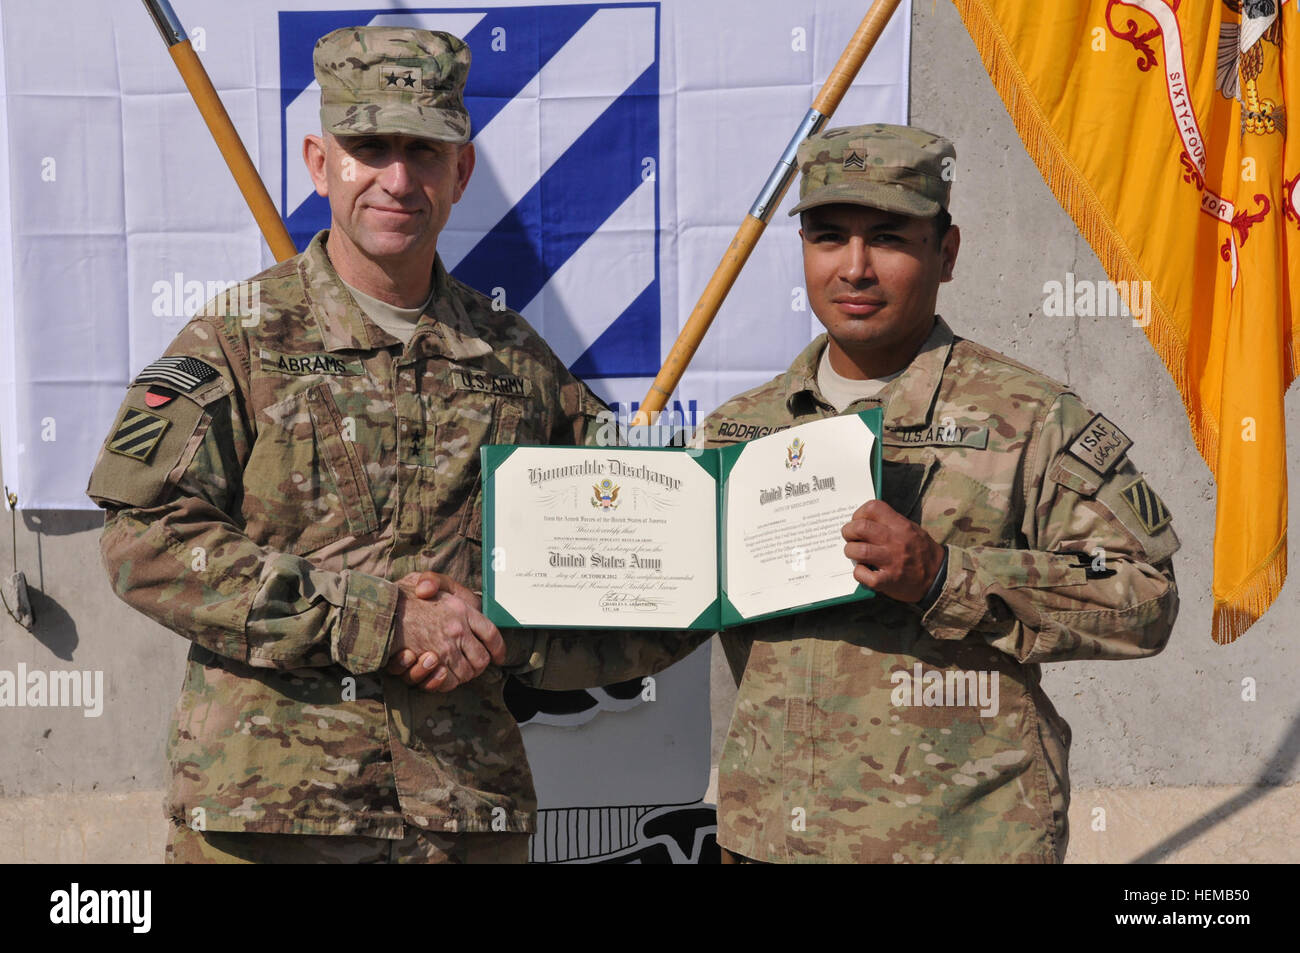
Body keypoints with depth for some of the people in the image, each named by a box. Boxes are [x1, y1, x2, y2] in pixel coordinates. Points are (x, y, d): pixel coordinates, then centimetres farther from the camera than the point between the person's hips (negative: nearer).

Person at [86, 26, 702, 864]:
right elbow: (146, 542, -10)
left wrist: (504, 637, -9)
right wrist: (379, 619, -17)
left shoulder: (517, 363, 9)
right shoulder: (237, 339, 1)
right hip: (262, 807, -2)